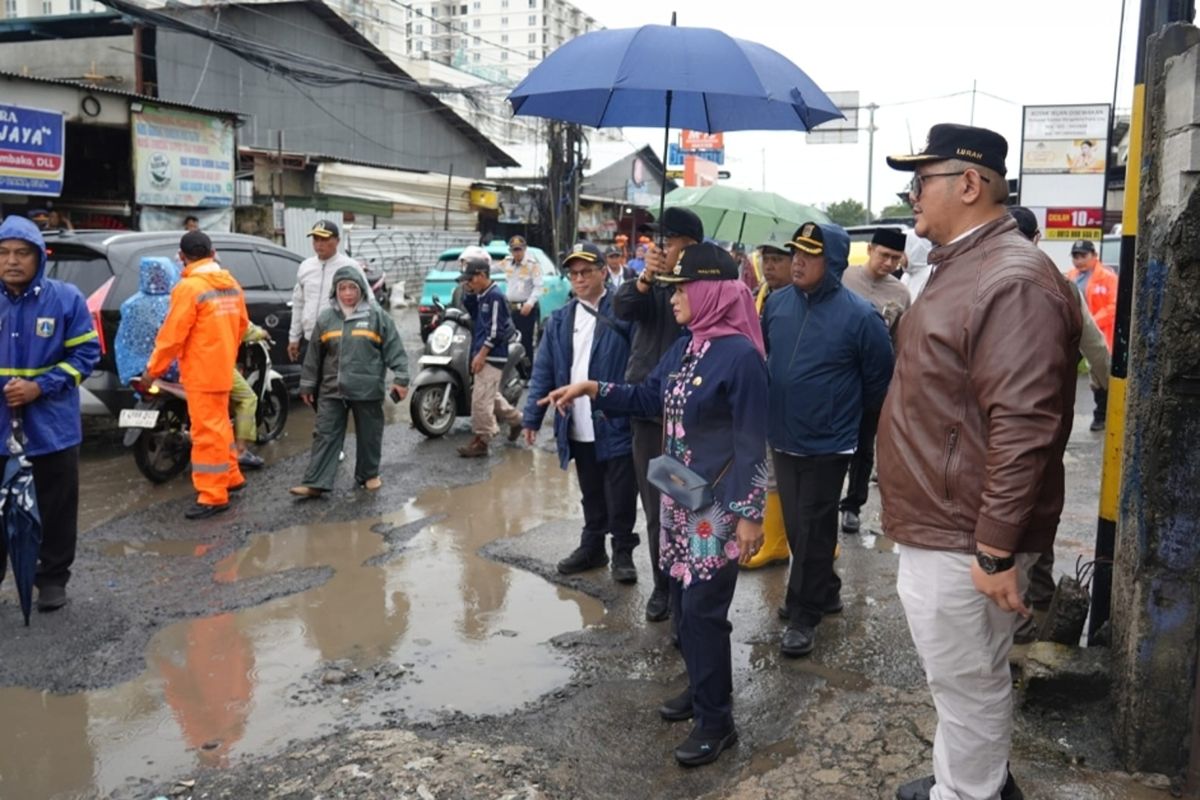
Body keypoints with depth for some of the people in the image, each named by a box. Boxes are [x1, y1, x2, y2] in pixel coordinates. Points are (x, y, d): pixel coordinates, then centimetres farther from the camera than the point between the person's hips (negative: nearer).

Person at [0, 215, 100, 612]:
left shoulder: (66, 299, -6)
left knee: (56, 509, 9)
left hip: (51, 426, -2)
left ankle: (52, 578, 25)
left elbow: (86, 353, -5)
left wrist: (40, 387, -16)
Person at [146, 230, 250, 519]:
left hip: (201, 372, -8)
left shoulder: (189, 287, -16)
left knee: (207, 430, -5)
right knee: (219, 424, 22)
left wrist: (154, 369, -7)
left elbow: (172, 334, -16)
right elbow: (241, 324, 15)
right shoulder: (231, 284, 7)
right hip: (223, 367, 8)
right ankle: (230, 476, 33)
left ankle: (213, 496, -2)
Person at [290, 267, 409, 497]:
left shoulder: (377, 316, -2)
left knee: (369, 436, 10)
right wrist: (307, 384, 14)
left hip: (367, 390, -2)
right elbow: (314, 355, 12)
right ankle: (315, 483, 1)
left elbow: (394, 349, -3)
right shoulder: (325, 318, 6)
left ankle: (368, 474, 28)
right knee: (326, 435, 1)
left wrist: (400, 379, -9)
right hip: (332, 390, 2)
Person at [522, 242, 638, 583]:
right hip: (579, 428, 5)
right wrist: (532, 416, 6)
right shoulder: (560, 320, 10)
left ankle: (623, 553, 22)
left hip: (617, 424, -5)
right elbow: (543, 372, 9)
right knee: (591, 496, 19)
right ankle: (592, 547, 33)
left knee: (621, 498, 6)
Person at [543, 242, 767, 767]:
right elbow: (648, 398, 20)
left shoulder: (740, 355, -17)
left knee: (703, 608, -3)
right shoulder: (683, 348, 7)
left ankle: (716, 720, 12)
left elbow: (751, 443, -17)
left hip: (718, 503, -8)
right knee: (683, 598, 15)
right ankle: (702, 688, 34)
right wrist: (591, 389, 10)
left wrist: (750, 514, -17)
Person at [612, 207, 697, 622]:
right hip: (647, 407, 4)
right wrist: (645, 278, -27)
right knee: (655, 505, 11)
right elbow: (622, 309, -12)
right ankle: (663, 585, 24)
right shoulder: (652, 283, 6)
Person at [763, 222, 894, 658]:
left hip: (826, 443, -5)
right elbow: (760, 355, 15)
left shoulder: (859, 314, -16)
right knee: (795, 525, 16)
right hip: (782, 438, 5)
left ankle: (804, 614, 17)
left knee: (813, 530, 4)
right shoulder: (777, 303, -2)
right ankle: (824, 592, 36)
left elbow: (880, 379, -5)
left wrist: (848, 413, 8)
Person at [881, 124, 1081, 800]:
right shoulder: (961, 267, 13)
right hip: (939, 528, 10)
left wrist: (997, 550, -24)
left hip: (962, 543, -10)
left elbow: (1023, 429, -27)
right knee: (964, 682, 24)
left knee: (969, 688, 6)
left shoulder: (1012, 281, -22)